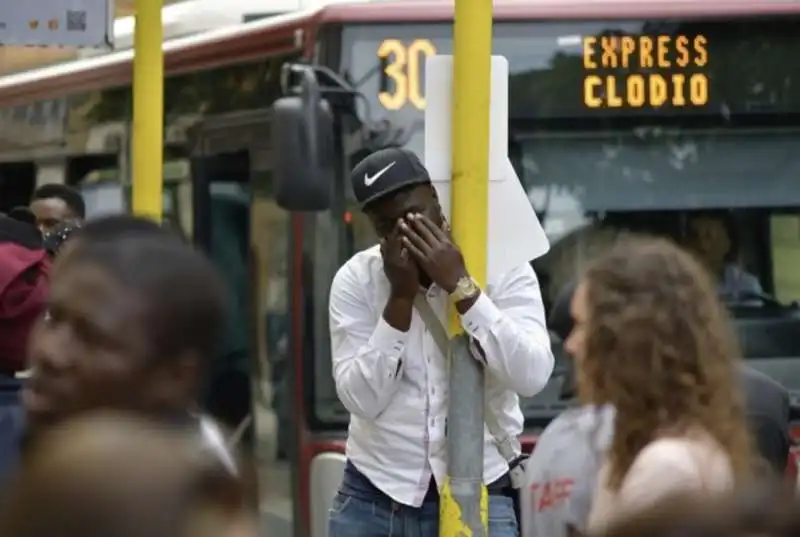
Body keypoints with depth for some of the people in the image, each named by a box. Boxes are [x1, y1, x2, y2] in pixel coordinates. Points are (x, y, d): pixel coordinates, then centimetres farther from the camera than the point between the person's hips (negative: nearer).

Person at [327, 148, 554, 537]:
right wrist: (400, 297, -17)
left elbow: (532, 375, -19)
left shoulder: (502, 268, -5)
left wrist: (460, 286, -21)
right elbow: (361, 398, -11)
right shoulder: (356, 279, -2)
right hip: (373, 497, 2)